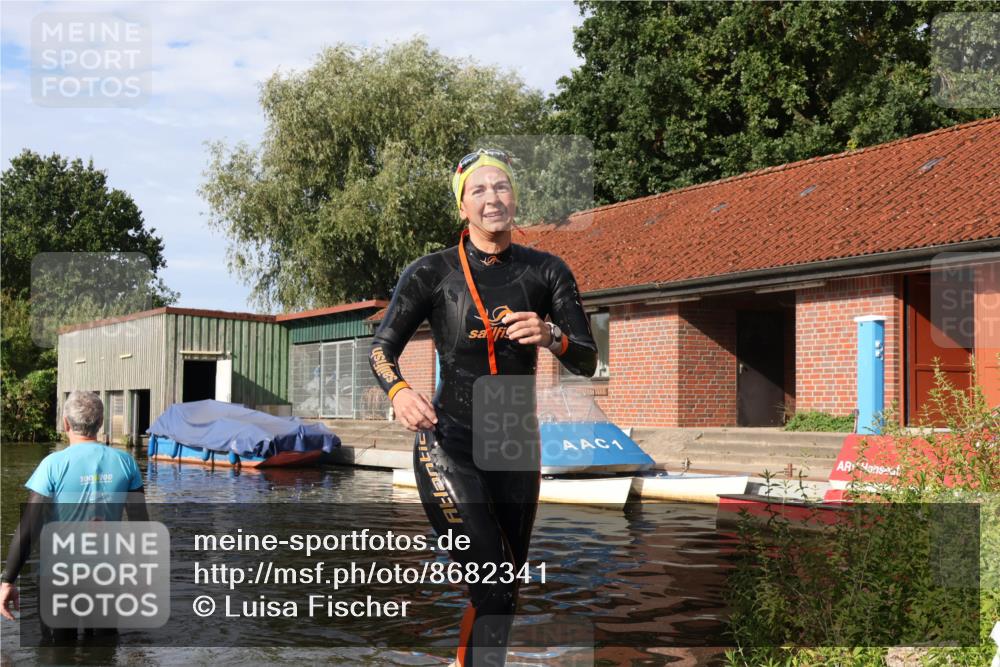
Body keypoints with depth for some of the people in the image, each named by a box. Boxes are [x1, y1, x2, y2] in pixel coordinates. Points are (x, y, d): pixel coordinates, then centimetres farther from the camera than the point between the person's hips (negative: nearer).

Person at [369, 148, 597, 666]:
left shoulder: (547, 272, 1)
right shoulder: (432, 272, -5)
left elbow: (587, 362, -1)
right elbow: (381, 348, -3)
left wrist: (551, 337, -23)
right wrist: (398, 392, -25)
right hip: (448, 444, -4)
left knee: (506, 590, 15)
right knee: (493, 590, -16)